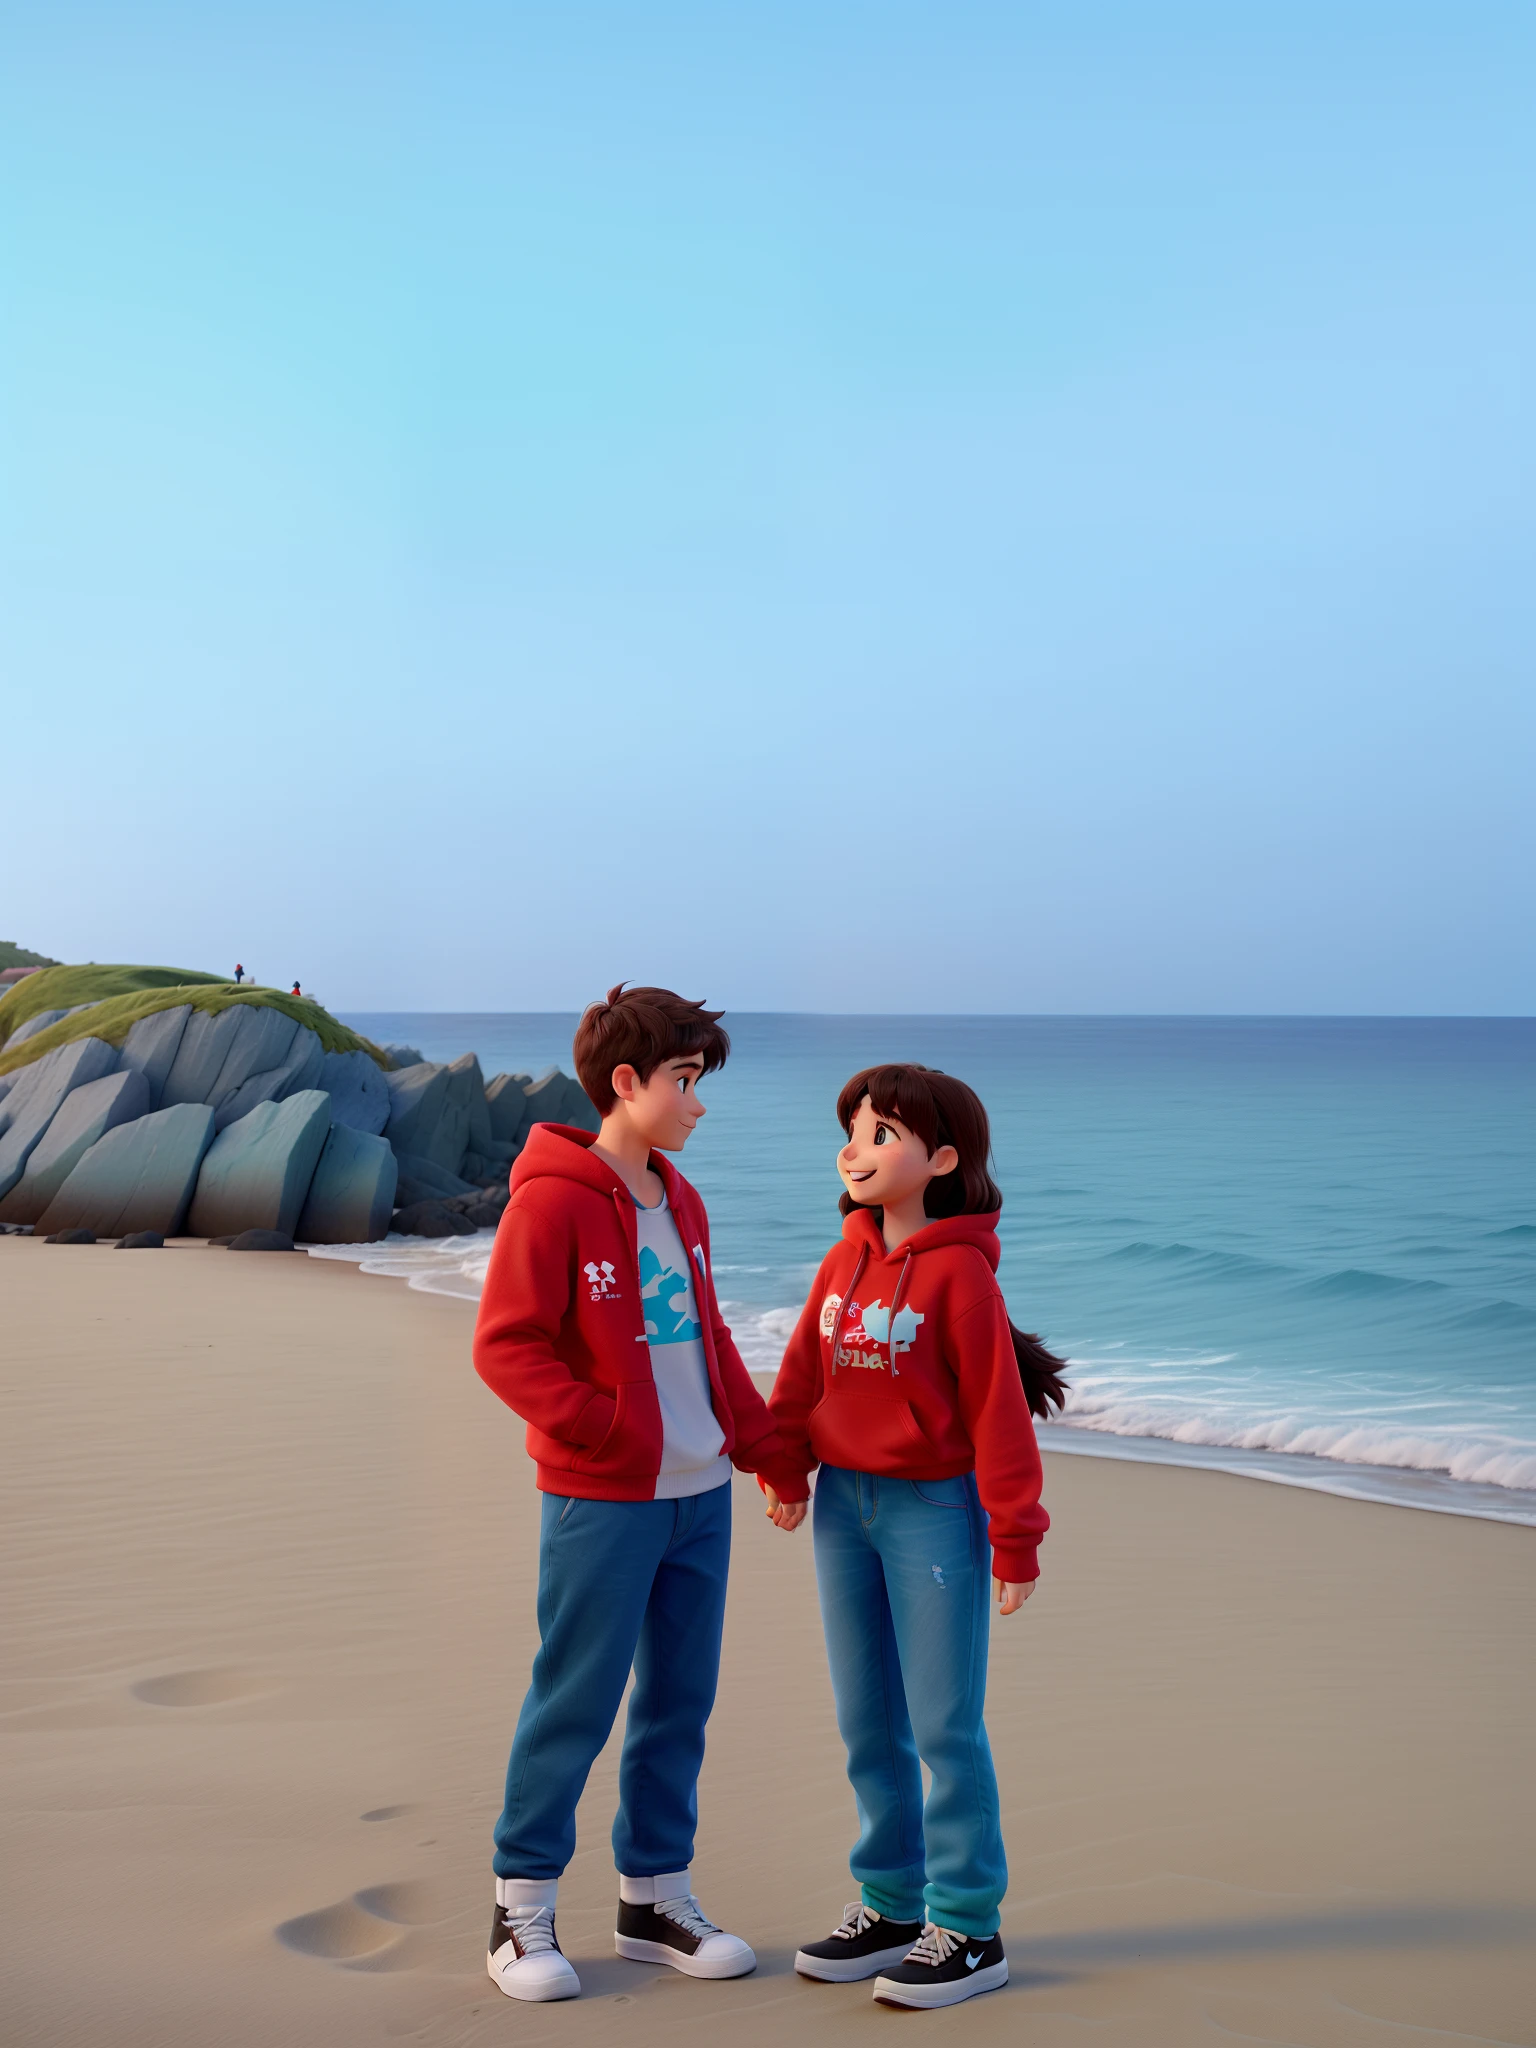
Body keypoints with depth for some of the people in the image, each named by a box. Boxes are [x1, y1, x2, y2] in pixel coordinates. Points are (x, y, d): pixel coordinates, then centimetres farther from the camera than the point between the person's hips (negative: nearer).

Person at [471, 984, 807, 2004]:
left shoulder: (679, 1201, 12)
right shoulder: (552, 1202, -12)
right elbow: (506, 1348, -15)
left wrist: (771, 1452, 17)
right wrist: (607, 1430, -19)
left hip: (700, 1494, 7)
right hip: (602, 1502, -7)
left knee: (681, 1700, 12)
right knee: (575, 1701, 0)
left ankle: (655, 1898, 24)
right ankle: (523, 1909, 14)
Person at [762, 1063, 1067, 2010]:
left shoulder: (958, 1269, -14)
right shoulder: (847, 1258, 4)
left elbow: (998, 1408, -13)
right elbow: (804, 1369, 13)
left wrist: (1015, 1536, -12)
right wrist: (784, 1466, 9)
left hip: (933, 1507, -7)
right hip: (845, 1504, 7)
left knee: (944, 1724, 1)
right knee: (868, 1723, 14)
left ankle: (969, 1928, 11)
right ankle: (892, 1903, 27)